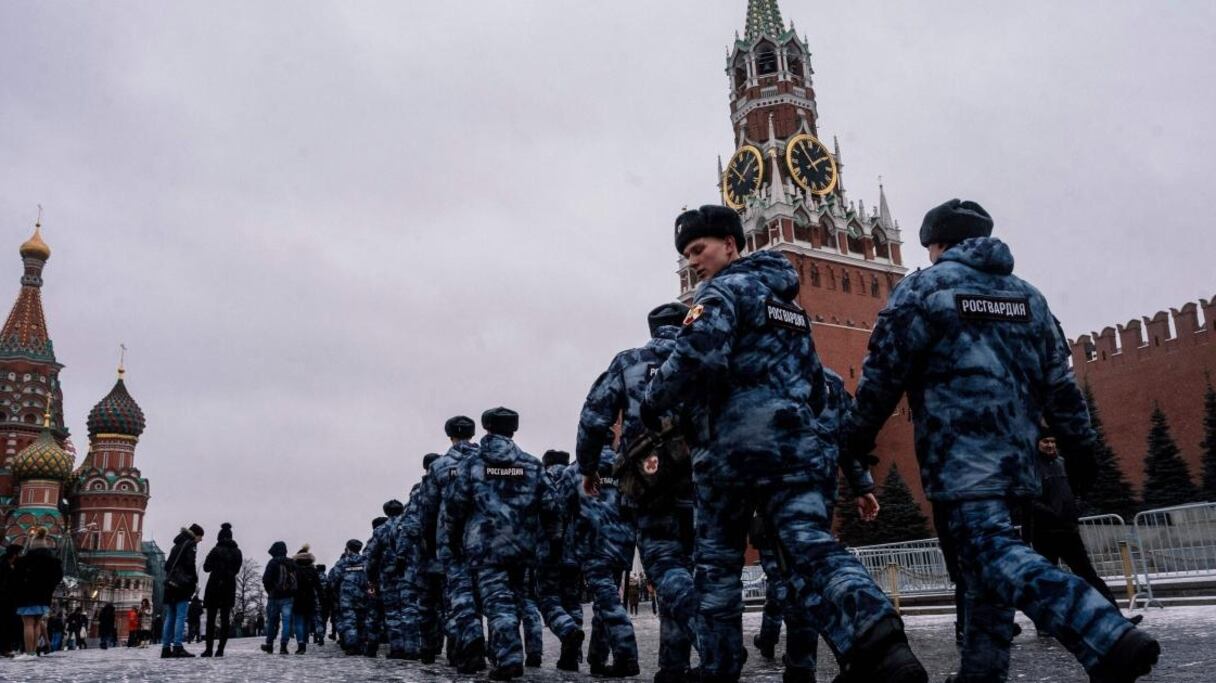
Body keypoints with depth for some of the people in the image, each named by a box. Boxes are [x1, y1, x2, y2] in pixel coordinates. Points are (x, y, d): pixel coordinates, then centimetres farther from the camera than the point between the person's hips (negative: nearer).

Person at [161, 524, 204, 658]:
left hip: (170, 584, 8)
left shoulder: (177, 545, 23)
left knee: (170, 617, 8)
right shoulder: (191, 544, -2)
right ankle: (177, 647, -17)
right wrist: (195, 582, -6)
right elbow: (190, 564, -13)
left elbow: (167, 565, 20)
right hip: (183, 585, -8)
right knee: (181, 616, -10)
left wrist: (170, 577, 18)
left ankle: (166, 648, 6)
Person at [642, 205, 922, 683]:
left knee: (718, 563, 10)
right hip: (798, 442, 6)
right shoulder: (788, 300, 26)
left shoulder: (724, 290, 0)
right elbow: (815, 383, 29)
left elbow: (696, 356, -19)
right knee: (813, 547, -9)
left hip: (735, 445, -6)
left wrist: (653, 402, -6)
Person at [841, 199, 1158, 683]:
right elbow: (1059, 381, 16)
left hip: (958, 452, -7)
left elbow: (884, 370, -5)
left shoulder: (923, 287, 0)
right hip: (1015, 452, 7)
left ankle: (1110, 641, -28)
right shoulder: (1027, 295, 18)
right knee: (984, 564, 11)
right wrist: (1079, 446, 19)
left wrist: (857, 436, 3)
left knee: (993, 551, -13)